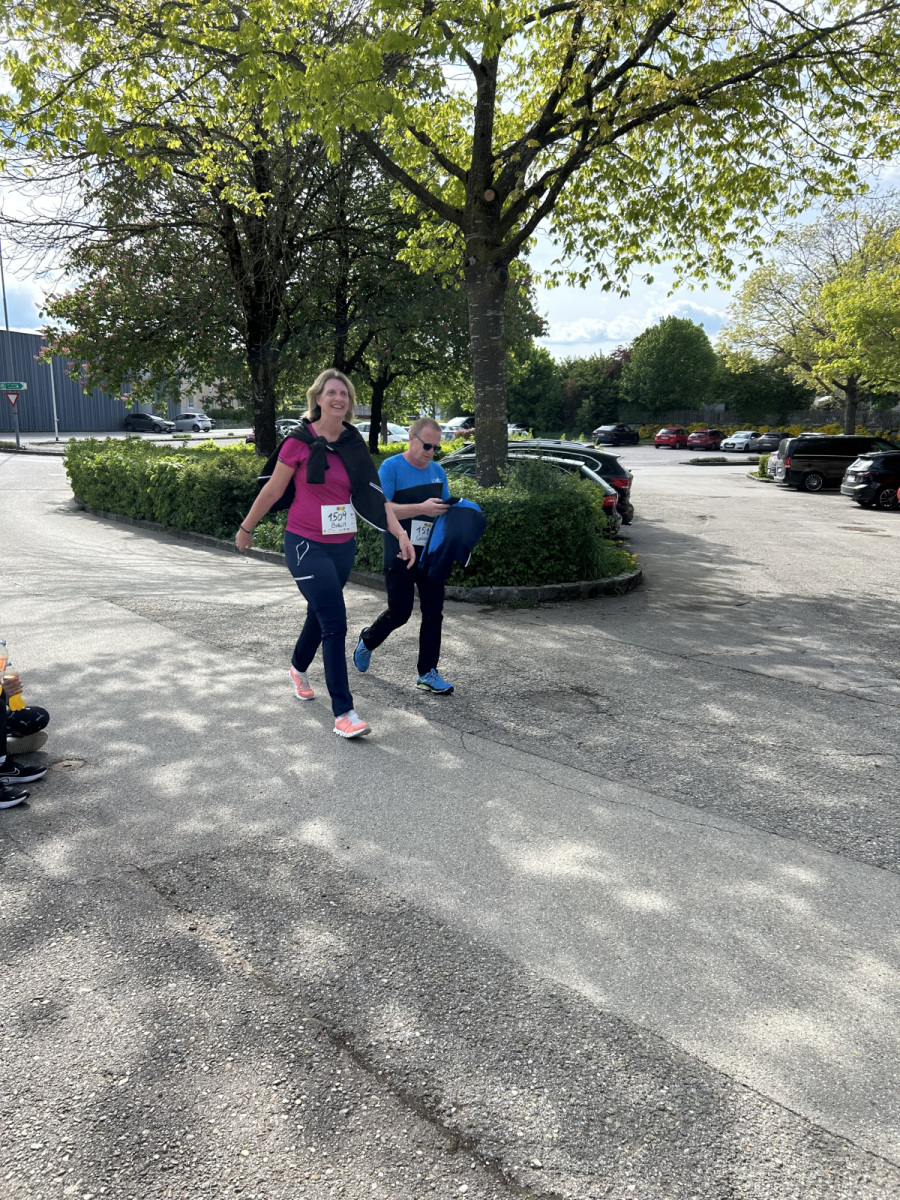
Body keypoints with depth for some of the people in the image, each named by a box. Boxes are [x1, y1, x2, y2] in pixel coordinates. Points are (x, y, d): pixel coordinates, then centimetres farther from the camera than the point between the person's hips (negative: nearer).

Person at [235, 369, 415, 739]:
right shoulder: (300, 441, -10)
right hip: (306, 545, -5)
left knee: (319, 615, 21)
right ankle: (344, 713, -7)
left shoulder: (354, 445, 4)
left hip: (343, 545, 5)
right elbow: (272, 490, 0)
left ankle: (299, 669, 51)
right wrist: (246, 528, 8)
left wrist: (401, 534, -6)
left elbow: (373, 496, 3)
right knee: (335, 624, -13)